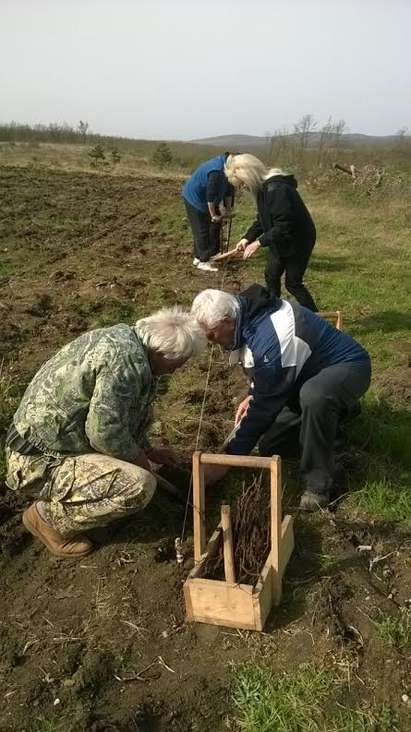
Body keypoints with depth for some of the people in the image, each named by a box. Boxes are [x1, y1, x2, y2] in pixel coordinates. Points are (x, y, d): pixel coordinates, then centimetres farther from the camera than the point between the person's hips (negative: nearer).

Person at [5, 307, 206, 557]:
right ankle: (49, 517, -2)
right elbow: (105, 432, -27)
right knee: (140, 485, -23)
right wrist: (141, 460, -8)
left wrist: (148, 451, 23)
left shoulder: (122, 337, 6)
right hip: (39, 463, -10)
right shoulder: (128, 359, -25)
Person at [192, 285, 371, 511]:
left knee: (313, 396, -44)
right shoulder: (249, 315, -8)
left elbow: (265, 406, -29)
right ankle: (332, 410, 25)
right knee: (270, 447, 6)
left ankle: (318, 482, -23)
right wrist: (252, 395, -3)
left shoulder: (269, 340, -36)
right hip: (308, 373, 9)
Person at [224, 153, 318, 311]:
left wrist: (259, 242, -28)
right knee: (271, 275, 16)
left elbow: (284, 227, -32)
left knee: (293, 283, 0)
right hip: (280, 240, 9)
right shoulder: (263, 187, 0)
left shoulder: (277, 190, -30)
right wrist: (247, 238, -1)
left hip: (298, 241, -9)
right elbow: (263, 218, 10)